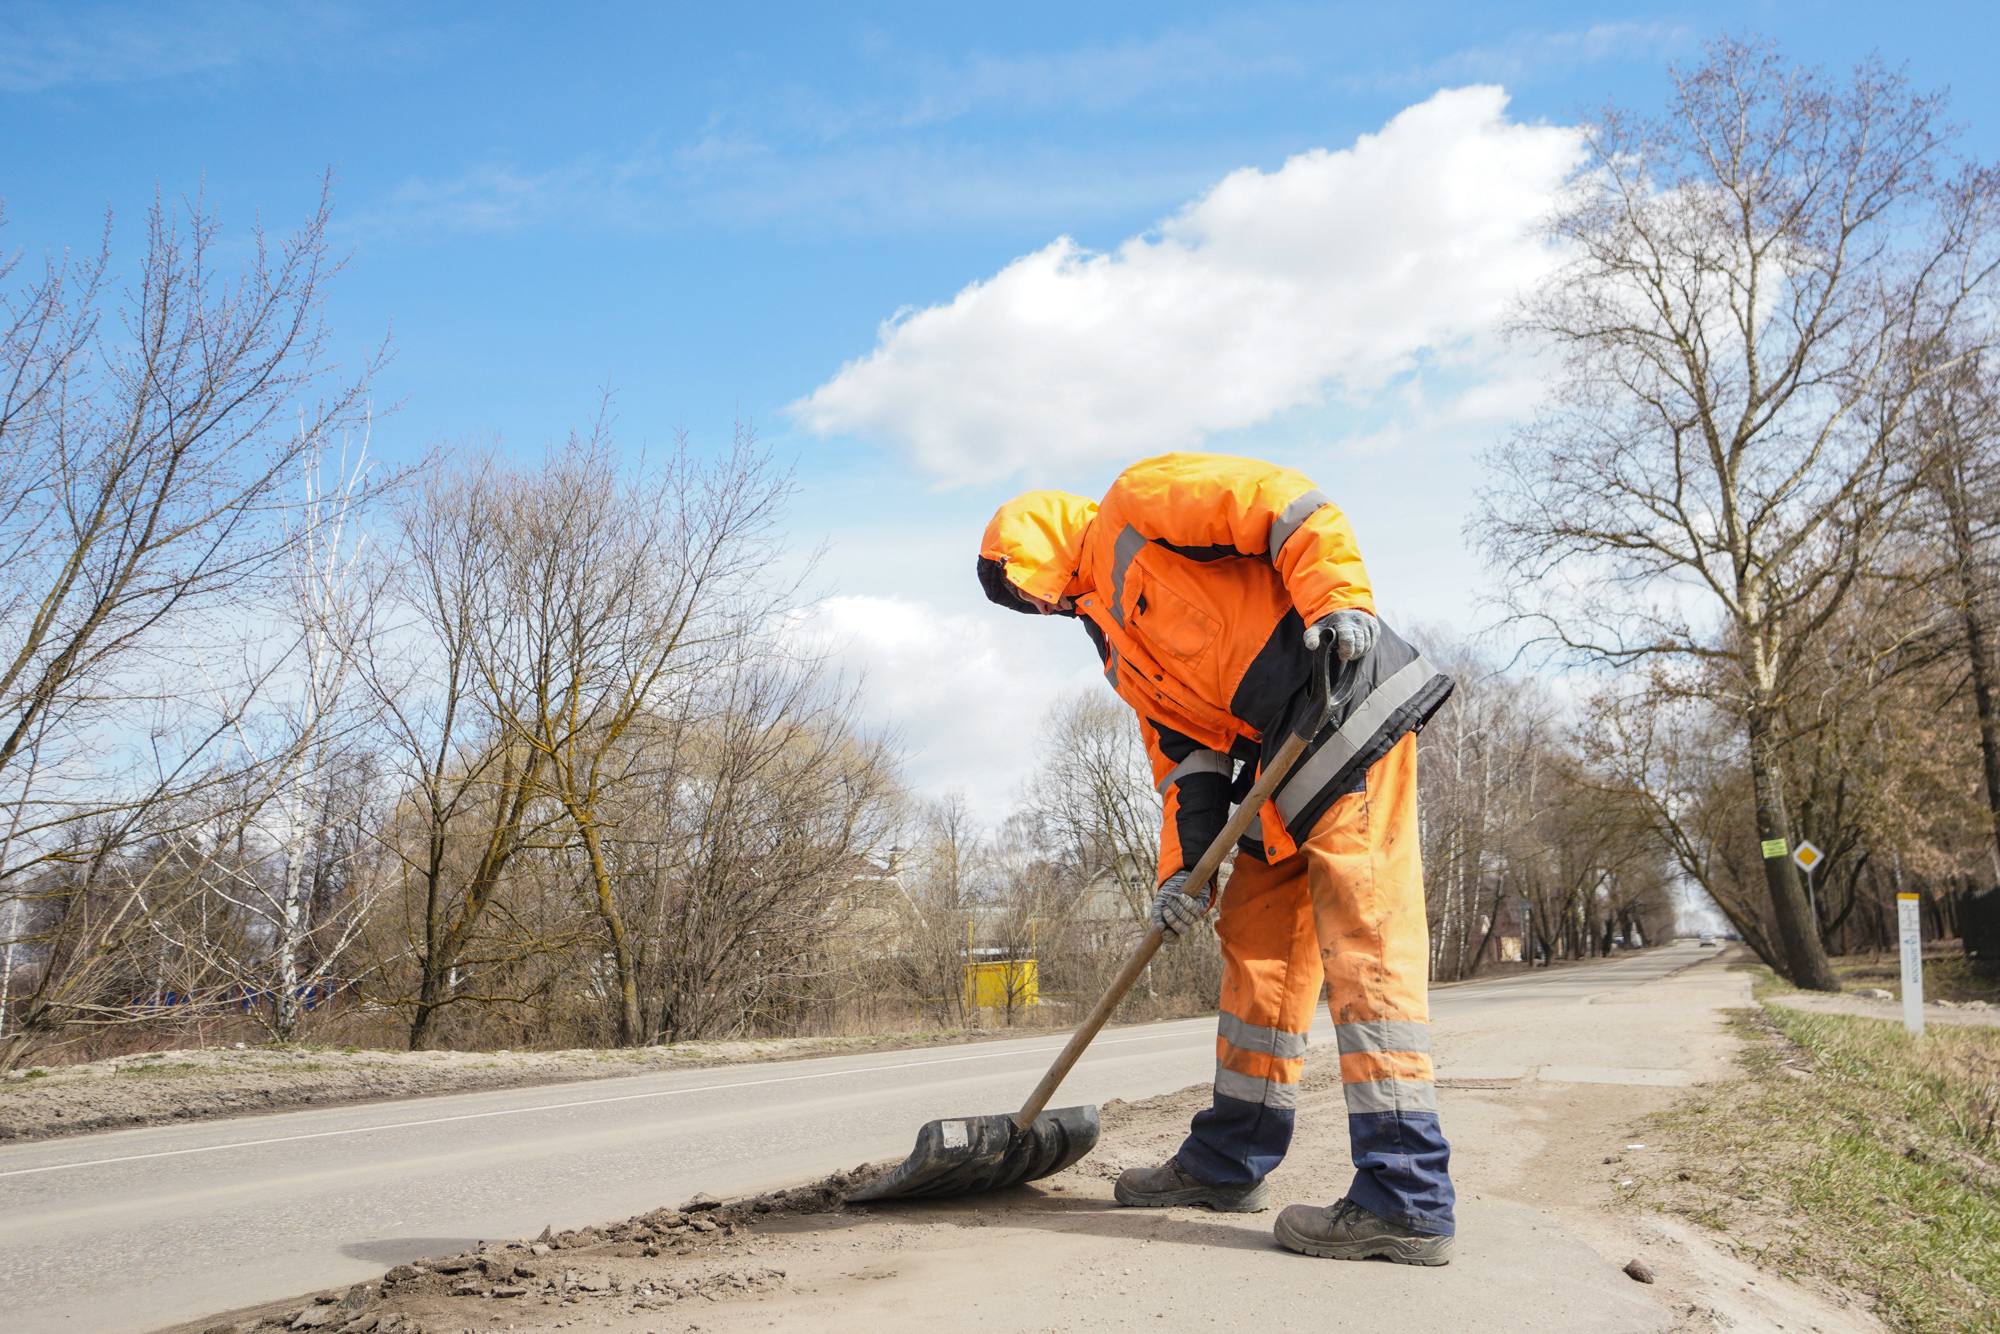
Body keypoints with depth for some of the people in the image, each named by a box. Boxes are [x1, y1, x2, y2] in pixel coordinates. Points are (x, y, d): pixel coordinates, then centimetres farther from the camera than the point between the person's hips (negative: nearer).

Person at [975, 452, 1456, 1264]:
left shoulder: (1140, 504, 1)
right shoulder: (1118, 643, 25)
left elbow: (1293, 507, -9)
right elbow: (1182, 750, 18)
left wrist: (1337, 599, -23)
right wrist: (1183, 867, 6)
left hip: (1351, 706, -10)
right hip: (1289, 768, 10)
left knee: (1364, 944, -12)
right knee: (1257, 947, 13)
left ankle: (1406, 1201, -11)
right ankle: (1229, 1160, 24)